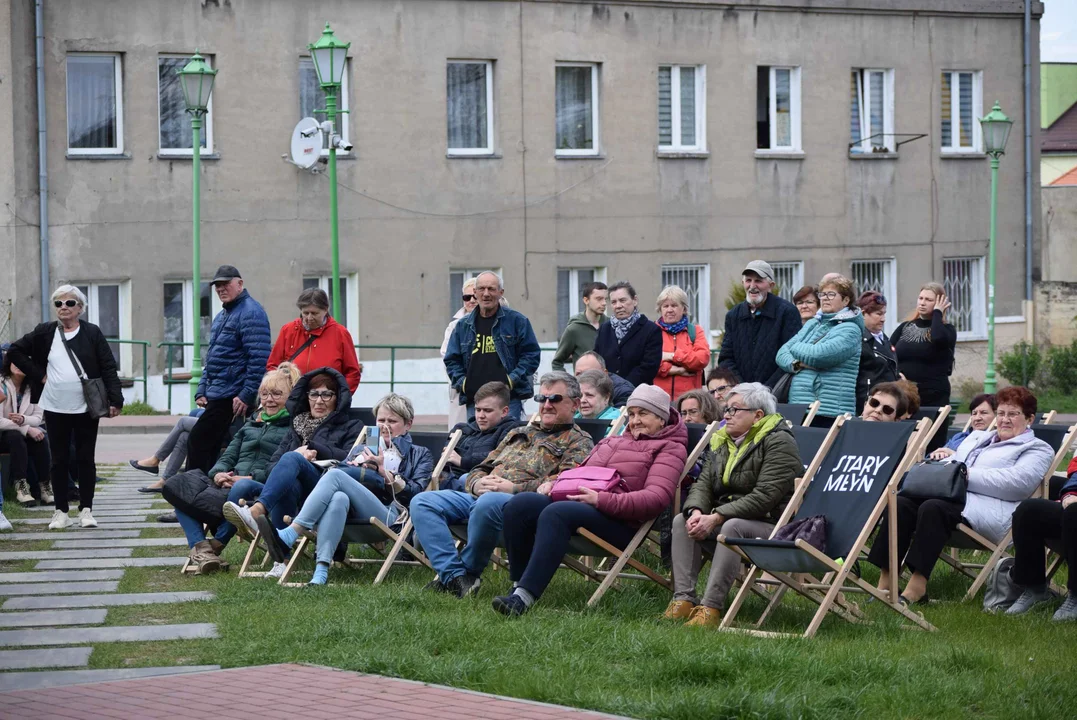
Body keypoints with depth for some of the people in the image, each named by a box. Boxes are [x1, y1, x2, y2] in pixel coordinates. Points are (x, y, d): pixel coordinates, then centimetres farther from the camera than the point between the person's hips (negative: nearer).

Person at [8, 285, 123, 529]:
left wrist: (115, 400, -12)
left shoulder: (92, 333, -1)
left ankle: (86, 510, 12)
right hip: (56, 409, 1)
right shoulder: (45, 333, 3)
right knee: (59, 460, 6)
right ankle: (61, 512, 12)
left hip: (86, 408, -1)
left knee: (85, 459, 4)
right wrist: (38, 375, -1)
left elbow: (108, 368, -3)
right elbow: (15, 350, 8)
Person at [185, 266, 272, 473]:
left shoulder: (251, 313, -11)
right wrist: (202, 391, 16)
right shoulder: (221, 317, 22)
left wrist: (247, 396, -22)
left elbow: (258, 358, -19)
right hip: (216, 395, 10)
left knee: (197, 442, -12)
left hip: (232, 398, -10)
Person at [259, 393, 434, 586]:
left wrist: (385, 473, -5)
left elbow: (416, 493, 6)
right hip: (353, 516, 3)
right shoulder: (361, 450, 39)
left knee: (335, 475, -28)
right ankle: (321, 572, -56)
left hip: (389, 514, -3)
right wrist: (355, 468, 2)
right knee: (339, 498, -38)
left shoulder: (419, 455, 26)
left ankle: (288, 537, -45)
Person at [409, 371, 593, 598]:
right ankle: (454, 575, -26)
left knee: (489, 503, -41)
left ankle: (468, 574, -21)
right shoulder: (517, 434, 33)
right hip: (481, 494, 8)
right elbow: (481, 468, 30)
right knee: (422, 502, -14)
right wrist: (477, 483, 3)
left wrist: (514, 489, -17)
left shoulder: (578, 442, 9)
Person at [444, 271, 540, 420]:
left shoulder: (517, 321, 5)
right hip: (473, 399, 4)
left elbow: (531, 354, 2)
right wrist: (461, 382, 2)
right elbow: (451, 359, 19)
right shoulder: (463, 325, 16)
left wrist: (513, 379, -8)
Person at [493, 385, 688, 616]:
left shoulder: (670, 448, 10)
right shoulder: (611, 442, 34)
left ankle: (525, 597, -45)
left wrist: (601, 499, -19)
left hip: (620, 522, -7)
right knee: (520, 504, -21)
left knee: (556, 513, -36)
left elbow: (656, 498, -7)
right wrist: (552, 484, 10)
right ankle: (518, 586, -20)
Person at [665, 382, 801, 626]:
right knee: (681, 521, -11)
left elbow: (764, 496, -23)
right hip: (725, 520, 8)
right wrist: (696, 511, -16)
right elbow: (703, 484, 8)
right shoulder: (725, 442, 14)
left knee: (732, 527, -36)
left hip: (772, 526, -8)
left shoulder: (778, 442, -13)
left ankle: (711, 607, -39)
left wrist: (716, 518, -25)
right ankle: (683, 599, -21)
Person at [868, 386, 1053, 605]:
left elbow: (1018, 482, -9)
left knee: (933, 508, -36)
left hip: (986, 510, -7)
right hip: (950, 496, 7)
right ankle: (886, 581, -27)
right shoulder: (976, 438, 35)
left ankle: (916, 588, -39)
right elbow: (951, 462, 31)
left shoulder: (1037, 449, 10)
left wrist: (968, 475, -14)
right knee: (900, 503, -23)